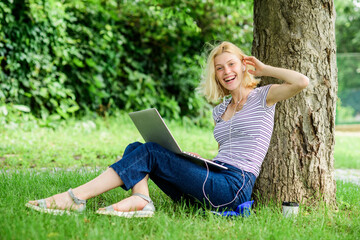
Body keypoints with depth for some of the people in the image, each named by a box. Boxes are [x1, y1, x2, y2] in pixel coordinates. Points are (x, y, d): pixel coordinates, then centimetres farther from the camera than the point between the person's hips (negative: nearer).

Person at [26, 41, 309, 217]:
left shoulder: (262, 97, 3)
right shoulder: (220, 110, 22)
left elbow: (302, 82, -14)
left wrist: (263, 69, -1)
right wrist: (189, 159, 8)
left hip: (234, 188, -7)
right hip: (214, 180, 8)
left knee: (149, 152, -19)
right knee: (136, 148, -5)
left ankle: (75, 197, -25)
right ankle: (140, 198, -36)